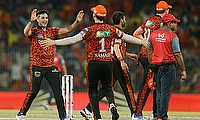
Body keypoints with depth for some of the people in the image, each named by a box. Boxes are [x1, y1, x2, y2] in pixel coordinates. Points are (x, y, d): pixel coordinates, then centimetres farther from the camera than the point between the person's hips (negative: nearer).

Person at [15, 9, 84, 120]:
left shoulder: (52, 31, 13)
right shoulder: (34, 31, 0)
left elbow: (67, 29, 5)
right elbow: (26, 32, -23)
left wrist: (77, 22, -12)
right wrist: (32, 21, -40)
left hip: (51, 66, 4)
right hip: (37, 66, -4)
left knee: (58, 91, -2)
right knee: (33, 91, -3)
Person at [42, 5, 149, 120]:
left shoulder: (90, 30, -8)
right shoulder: (111, 29, 3)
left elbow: (73, 39, -18)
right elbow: (126, 37, 12)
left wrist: (54, 42, -19)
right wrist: (141, 42, 26)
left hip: (94, 62, -3)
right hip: (108, 62, 3)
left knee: (93, 90, 8)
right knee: (107, 87, 19)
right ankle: (112, 104, -11)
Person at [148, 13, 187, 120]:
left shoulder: (153, 34, 9)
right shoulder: (173, 36, -10)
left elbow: (149, 52, 13)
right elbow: (178, 55, -11)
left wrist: (152, 66, 21)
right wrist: (183, 70, -6)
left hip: (156, 65, 6)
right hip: (169, 65, -6)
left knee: (159, 92, 14)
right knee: (166, 92, -5)